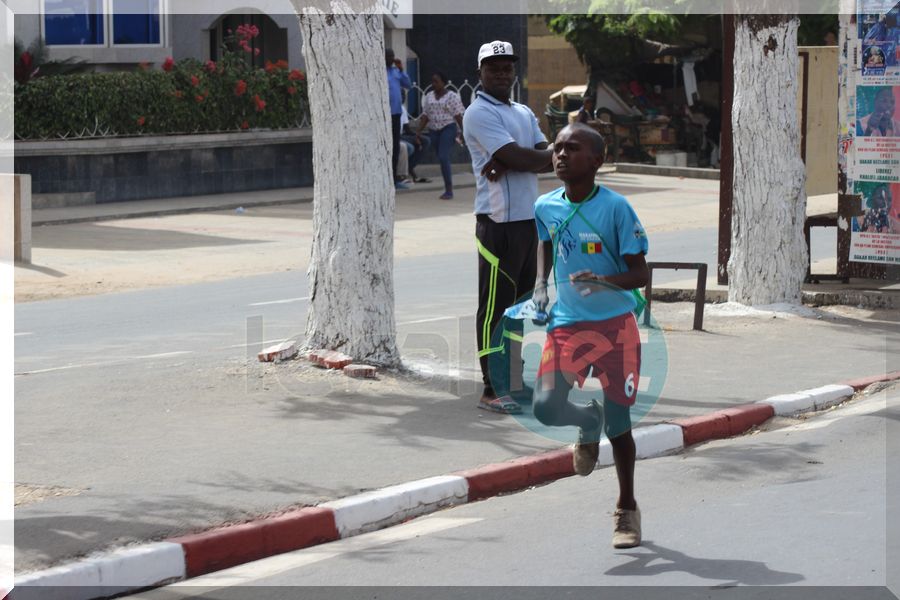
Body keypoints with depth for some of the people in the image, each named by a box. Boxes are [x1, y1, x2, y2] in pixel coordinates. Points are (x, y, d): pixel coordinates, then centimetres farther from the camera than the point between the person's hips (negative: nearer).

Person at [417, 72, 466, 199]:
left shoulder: (452, 96, -3)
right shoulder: (429, 96, 12)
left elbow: (458, 115, -6)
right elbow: (425, 115, 13)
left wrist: (463, 130, -11)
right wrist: (419, 131, 5)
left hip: (448, 128, -6)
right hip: (433, 130, 6)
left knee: (443, 157, -17)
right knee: (441, 159, 7)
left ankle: (449, 190, -14)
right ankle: (448, 190, 13)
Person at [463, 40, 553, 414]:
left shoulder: (524, 113, 17)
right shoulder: (479, 113, -9)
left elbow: (547, 158, 2)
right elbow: (520, 158, -19)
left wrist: (506, 164, -14)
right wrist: (549, 157, 0)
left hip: (529, 218, 9)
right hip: (499, 220, -9)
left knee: (519, 302, 14)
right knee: (495, 306, -6)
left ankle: (513, 380, 23)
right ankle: (491, 391, -4)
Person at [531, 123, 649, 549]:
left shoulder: (615, 207, -14)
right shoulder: (545, 207, 0)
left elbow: (640, 275, -13)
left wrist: (605, 282, -32)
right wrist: (540, 284, 9)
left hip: (615, 324, -3)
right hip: (566, 322, 4)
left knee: (618, 421, -2)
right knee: (546, 407, -14)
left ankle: (627, 510, 18)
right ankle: (588, 424, 23)